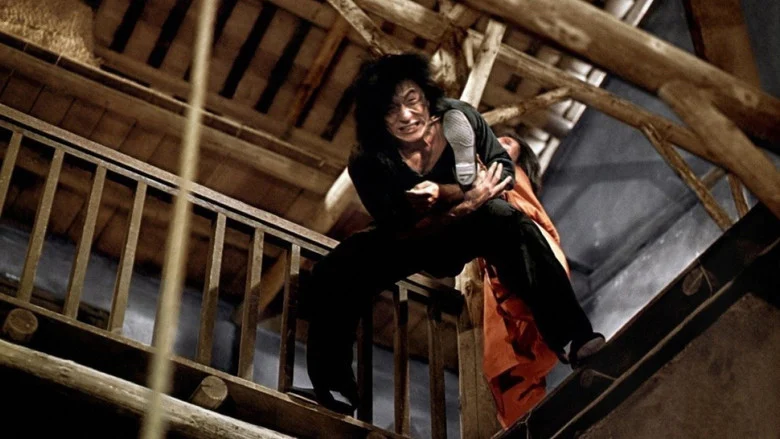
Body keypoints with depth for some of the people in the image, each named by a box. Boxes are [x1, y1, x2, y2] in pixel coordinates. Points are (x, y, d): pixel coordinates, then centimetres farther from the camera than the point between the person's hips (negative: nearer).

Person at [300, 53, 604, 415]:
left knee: (507, 220, -36)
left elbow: (504, 171, -14)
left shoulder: (459, 119, -20)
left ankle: (578, 339, -38)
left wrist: (444, 193, -30)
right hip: (413, 237, 0)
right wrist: (467, 203, -37)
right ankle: (332, 394, -8)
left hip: (474, 223, 0)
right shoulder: (368, 162, -22)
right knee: (329, 280, -24)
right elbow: (402, 232, -25)